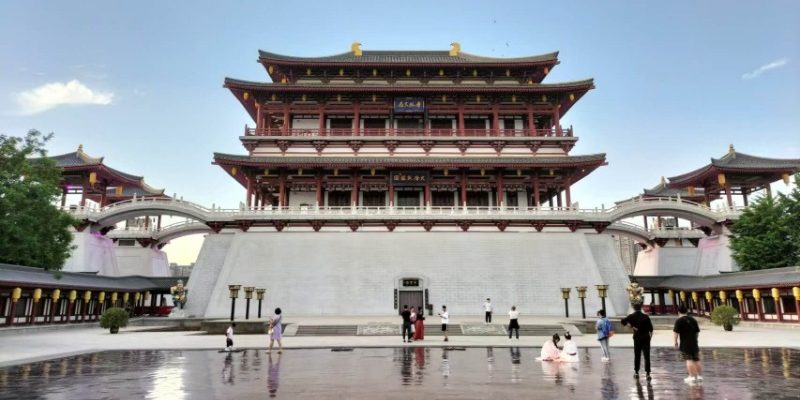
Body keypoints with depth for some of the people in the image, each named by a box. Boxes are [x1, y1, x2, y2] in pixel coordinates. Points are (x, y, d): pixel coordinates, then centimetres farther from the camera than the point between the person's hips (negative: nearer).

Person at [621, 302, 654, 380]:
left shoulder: (632, 316, -4)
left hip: (637, 338, 0)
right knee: (647, 356, 2)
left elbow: (623, 321, -17)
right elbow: (651, 328, -4)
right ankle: (648, 373, -2)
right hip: (646, 338, 0)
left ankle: (636, 372, 16)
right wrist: (650, 335, 10)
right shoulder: (645, 316, -4)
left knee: (637, 356, 12)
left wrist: (631, 326, -11)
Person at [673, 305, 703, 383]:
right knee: (696, 360, 13)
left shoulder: (679, 320, -9)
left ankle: (692, 377, -7)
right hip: (694, 343, 6)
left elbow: (675, 332, -14)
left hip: (685, 343, -6)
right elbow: (697, 331, 18)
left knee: (689, 360, -6)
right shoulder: (692, 319, 12)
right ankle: (699, 376, 18)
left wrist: (675, 342, -5)